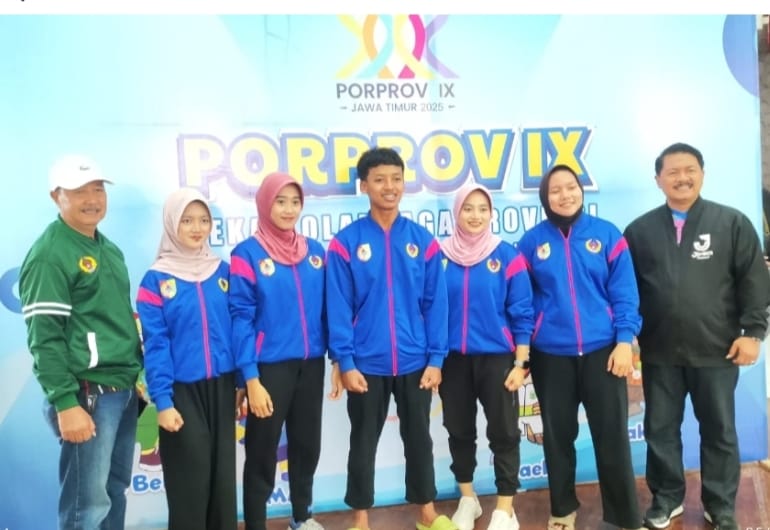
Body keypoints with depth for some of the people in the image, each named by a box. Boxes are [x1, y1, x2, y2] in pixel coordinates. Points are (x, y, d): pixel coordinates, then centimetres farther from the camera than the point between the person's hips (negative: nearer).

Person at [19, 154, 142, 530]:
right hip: (87, 394, -8)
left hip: (123, 390, 8)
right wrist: (65, 402, -19)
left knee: (114, 491, 16)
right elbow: (44, 337, -15)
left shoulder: (110, 250, 15)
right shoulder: (50, 255, -10)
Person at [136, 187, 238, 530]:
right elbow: (155, 344, -8)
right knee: (190, 478, 4)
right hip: (182, 390, -3)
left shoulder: (222, 270, 5)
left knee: (224, 472, 11)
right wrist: (162, 400, -13)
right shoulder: (157, 278, -5)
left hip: (222, 386, 3)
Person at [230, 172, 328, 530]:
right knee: (263, 452, 7)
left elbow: (326, 309, 9)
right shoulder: (247, 254, -8)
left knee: (307, 444, 17)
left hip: (311, 365, 5)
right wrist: (250, 378, -15)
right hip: (269, 367, -5)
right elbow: (241, 319, -11)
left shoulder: (315, 251, 5)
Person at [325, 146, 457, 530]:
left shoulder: (423, 240, 0)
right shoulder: (346, 242, -6)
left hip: (415, 362, 2)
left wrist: (436, 358, -3)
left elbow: (435, 304, 0)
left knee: (419, 437, 16)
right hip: (366, 364, -2)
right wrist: (344, 361, -10)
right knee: (364, 442, 13)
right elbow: (338, 307, -6)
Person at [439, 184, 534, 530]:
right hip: (452, 359, 2)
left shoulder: (507, 256, -5)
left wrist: (520, 363, -8)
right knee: (459, 430, 14)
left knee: (503, 432, 5)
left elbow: (522, 313, -4)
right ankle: (467, 499, 33)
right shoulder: (440, 255, -1)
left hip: (497, 358, -2)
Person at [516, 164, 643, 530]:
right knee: (557, 436, 13)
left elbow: (624, 292, -1)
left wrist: (624, 340, -9)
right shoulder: (531, 241, 1)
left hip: (602, 349, -1)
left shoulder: (607, 234, 0)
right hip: (550, 354, 1)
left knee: (612, 436, 3)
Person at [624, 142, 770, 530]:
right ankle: (667, 499, 30)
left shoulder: (732, 223, 0)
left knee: (720, 432, 11)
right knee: (660, 430, 11)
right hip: (659, 353, 2)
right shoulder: (640, 230, 4)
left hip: (716, 351, -1)